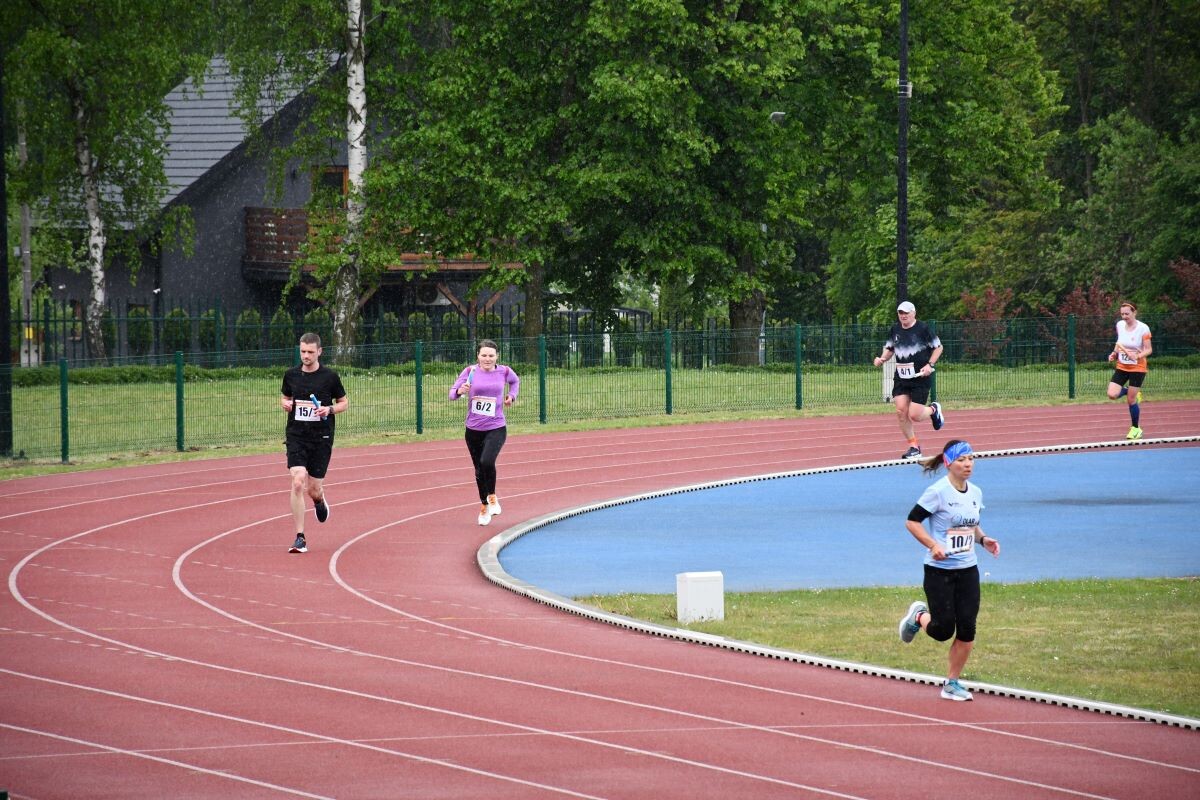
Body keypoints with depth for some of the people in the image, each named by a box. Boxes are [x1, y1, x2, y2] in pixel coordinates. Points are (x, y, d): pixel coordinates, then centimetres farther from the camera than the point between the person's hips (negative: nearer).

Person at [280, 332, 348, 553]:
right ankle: (300, 539, -12)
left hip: (321, 438, -1)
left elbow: (344, 402, 8)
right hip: (296, 436, 1)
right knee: (298, 483, -16)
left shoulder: (330, 377, -3)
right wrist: (285, 404, -4)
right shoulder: (291, 375, 3)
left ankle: (320, 500, 46)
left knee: (313, 489, 4)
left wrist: (329, 409, -12)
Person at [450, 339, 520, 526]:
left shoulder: (503, 371, -1)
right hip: (473, 429, 2)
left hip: (496, 428, -2)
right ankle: (484, 505, 33)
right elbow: (452, 393, -8)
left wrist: (512, 395, 6)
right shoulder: (470, 372, -4)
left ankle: (492, 496, 1)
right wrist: (460, 391, -29)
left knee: (487, 462, -25)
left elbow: (515, 381, 23)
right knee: (479, 469, 12)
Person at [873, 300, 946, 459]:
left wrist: (930, 365, -13)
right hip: (901, 379, 5)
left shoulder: (923, 329, -8)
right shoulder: (895, 330, 7)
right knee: (901, 411, -8)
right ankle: (914, 446, 6)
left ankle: (933, 410, 26)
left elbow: (938, 347, -1)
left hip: (920, 379, -5)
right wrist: (881, 359, 0)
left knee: (914, 415, -9)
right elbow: (889, 348, 21)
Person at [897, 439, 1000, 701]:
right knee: (943, 629, -6)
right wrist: (933, 545, -22)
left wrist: (983, 539, 1)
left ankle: (952, 683, 13)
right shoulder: (938, 492, -14)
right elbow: (912, 521, -11)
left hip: (967, 569, 6)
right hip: (939, 570, -6)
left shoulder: (975, 493, 7)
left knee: (967, 629, -1)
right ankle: (919, 616, 30)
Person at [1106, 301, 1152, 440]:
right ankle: (1133, 393, 20)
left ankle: (1135, 429, 20)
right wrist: (1114, 353, 2)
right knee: (1112, 395, -12)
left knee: (1131, 400, 0)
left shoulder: (1143, 328, -14)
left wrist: (1137, 356, -30)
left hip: (1137, 368, -5)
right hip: (1121, 367, 5)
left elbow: (1149, 350, -12)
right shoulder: (1120, 325, 1)